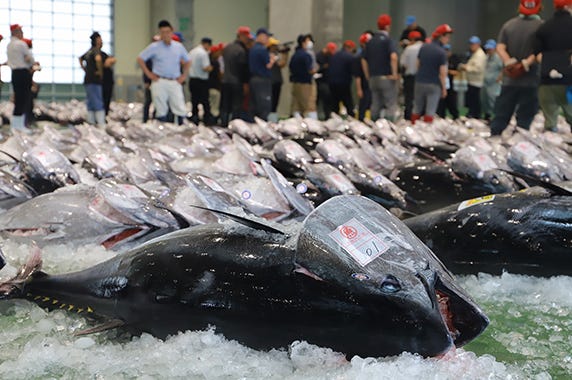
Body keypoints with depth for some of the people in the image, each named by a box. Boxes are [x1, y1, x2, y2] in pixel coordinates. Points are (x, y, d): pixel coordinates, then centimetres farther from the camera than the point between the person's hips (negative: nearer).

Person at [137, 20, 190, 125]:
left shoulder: (179, 47, 10)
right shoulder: (154, 47, 1)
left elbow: (187, 61, 22)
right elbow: (140, 59, 3)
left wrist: (184, 75, 11)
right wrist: (149, 74, -1)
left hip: (175, 82, 2)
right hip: (160, 82, -2)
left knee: (181, 110, -4)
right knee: (161, 111, 1)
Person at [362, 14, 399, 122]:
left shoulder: (370, 41, 11)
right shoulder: (388, 40, -8)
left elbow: (364, 60, 12)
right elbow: (393, 57, -24)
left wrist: (368, 76, 16)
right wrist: (395, 73, -16)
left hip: (373, 78, 6)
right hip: (387, 78, -6)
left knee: (375, 105, 12)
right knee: (391, 105, -2)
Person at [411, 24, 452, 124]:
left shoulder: (423, 47, 3)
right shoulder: (442, 52, -13)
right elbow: (442, 73, -13)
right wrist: (444, 88, -5)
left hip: (420, 82, 5)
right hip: (434, 85, -5)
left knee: (417, 109, 14)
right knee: (430, 111, 0)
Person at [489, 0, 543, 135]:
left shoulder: (508, 24, 8)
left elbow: (500, 47, 0)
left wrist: (508, 61, -13)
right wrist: (527, 63, -19)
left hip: (509, 79, 4)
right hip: (530, 79, -4)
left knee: (501, 114, 9)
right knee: (525, 117, 1)